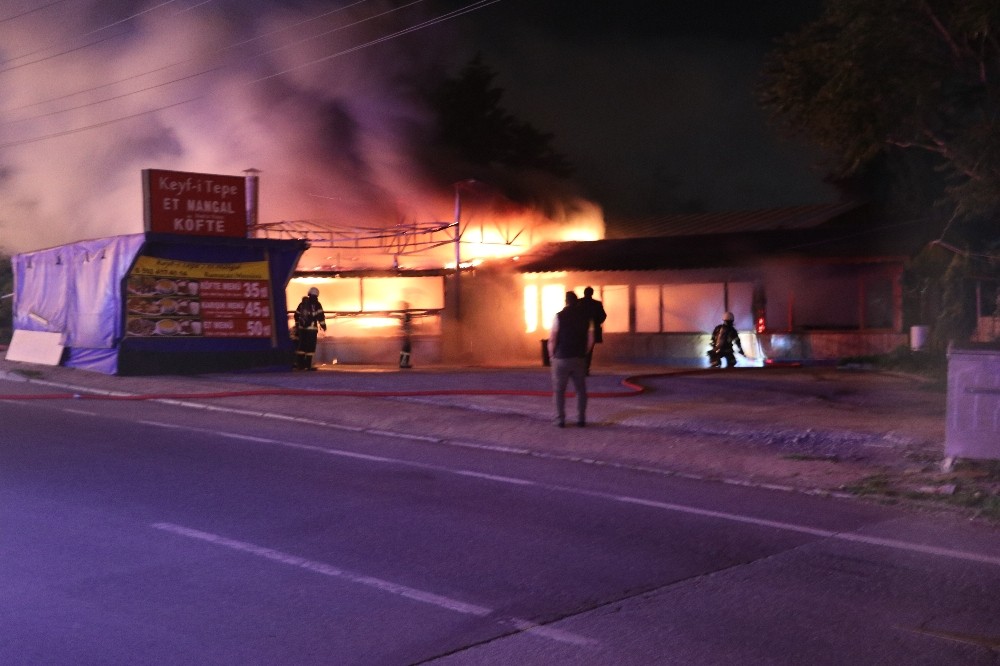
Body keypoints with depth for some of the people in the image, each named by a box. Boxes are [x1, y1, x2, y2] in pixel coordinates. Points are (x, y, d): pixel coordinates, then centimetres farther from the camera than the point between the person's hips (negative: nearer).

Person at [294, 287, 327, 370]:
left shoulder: (302, 304, 12)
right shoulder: (316, 304, -5)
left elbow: (297, 315, 17)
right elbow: (320, 316, -10)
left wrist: (297, 325, 30)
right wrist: (323, 325, 1)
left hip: (302, 328, 5)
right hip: (311, 328, -5)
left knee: (301, 345, 13)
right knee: (310, 347, -2)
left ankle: (300, 364, 14)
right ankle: (308, 365, -4)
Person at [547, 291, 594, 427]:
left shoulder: (559, 316, -8)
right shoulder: (586, 316, 3)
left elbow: (552, 339, -11)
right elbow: (590, 339, 4)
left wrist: (551, 355, 2)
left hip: (561, 358, -3)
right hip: (579, 359, 3)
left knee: (559, 390, 6)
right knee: (581, 389, 13)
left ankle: (560, 419, 4)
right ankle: (581, 419, 9)